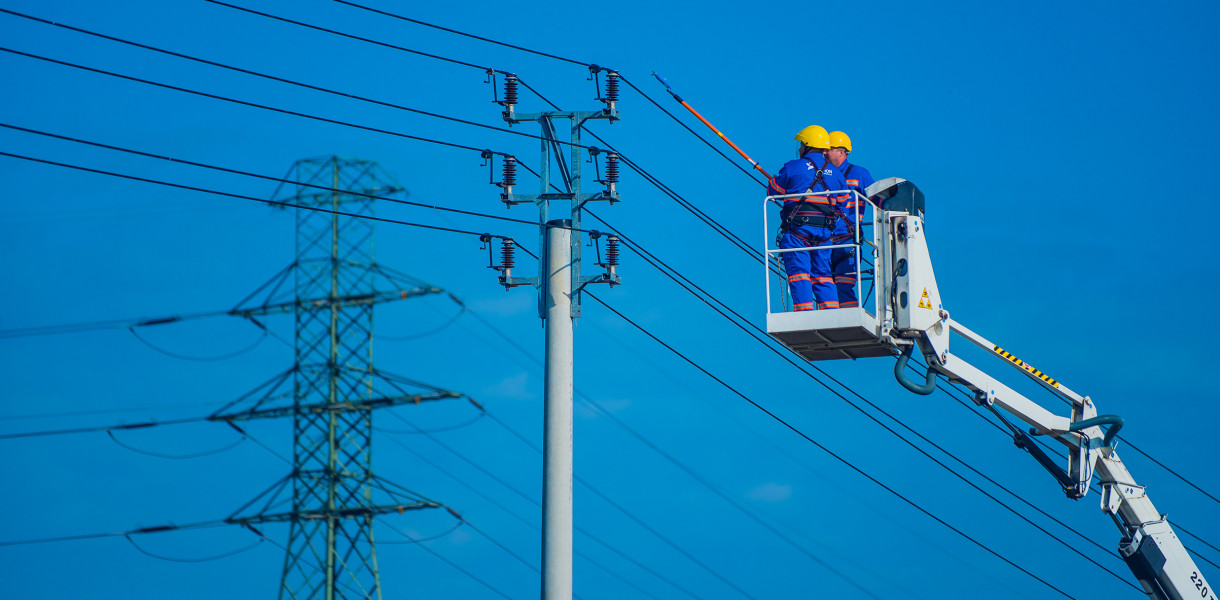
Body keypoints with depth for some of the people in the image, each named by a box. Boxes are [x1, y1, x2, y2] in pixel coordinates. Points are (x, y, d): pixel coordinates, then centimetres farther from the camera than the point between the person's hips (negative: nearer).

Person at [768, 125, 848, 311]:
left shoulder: (793, 168, 0)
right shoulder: (835, 173, 15)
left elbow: (772, 190, 12)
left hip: (797, 227, -5)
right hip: (824, 231, 5)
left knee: (799, 273, -7)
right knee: (822, 274, 10)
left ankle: (804, 313, -17)